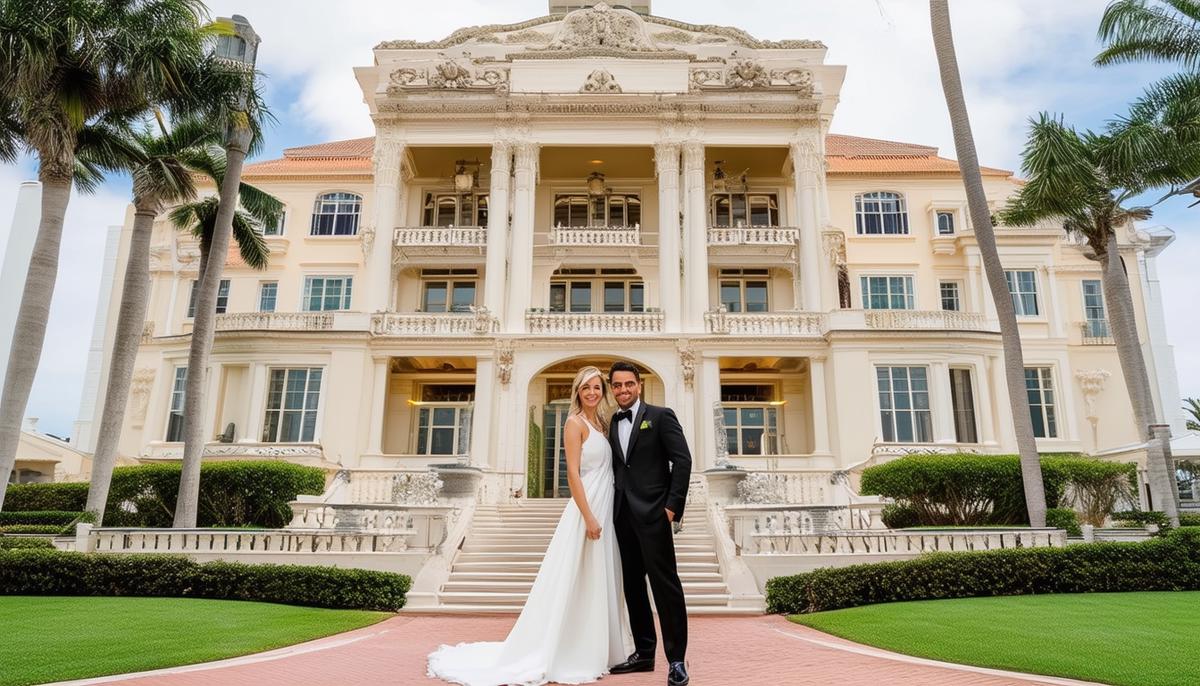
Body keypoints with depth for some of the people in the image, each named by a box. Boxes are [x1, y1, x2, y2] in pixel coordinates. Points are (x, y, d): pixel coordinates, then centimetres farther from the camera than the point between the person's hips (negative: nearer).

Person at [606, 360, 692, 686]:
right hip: (623, 516, 6)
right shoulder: (612, 424, 14)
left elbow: (682, 460, -8)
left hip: (652, 514, -6)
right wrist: (612, 509, 6)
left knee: (665, 584, -4)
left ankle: (676, 660, 4)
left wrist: (672, 505, -13)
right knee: (632, 585, 12)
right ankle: (644, 653, 23)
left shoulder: (660, 416, -2)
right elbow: (615, 469, 15)